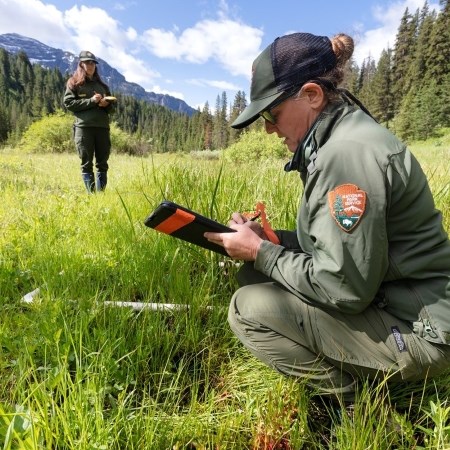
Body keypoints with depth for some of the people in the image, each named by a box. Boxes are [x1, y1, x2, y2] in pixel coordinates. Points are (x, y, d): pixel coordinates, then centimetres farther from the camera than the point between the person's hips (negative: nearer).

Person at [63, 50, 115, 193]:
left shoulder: (102, 85, 21)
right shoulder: (74, 82, 9)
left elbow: (111, 107, 22)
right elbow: (68, 103, -2)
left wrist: (106, 104, -2)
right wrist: (91, 101, -10)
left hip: (102, 127, 4)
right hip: (83, 127, -4)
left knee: (102, 163, 2)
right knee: (87, 164, -4)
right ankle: (91, 194, -3)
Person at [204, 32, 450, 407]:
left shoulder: (349, 150, -24)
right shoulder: (333, 139, 6)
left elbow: (345, 287, -26)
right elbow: (338, 242, 11)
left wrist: (260, 252, -15)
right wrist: (267, 240, -1)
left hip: (414, 328, -9)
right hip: (382, 298, 9)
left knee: (248, 309, -17)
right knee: (253, 276, 3)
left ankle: (356, 402, 3)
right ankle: (355, 380, 10)